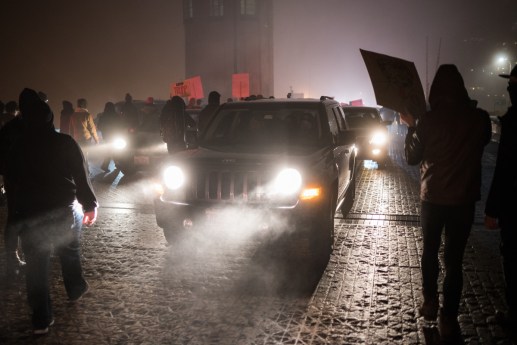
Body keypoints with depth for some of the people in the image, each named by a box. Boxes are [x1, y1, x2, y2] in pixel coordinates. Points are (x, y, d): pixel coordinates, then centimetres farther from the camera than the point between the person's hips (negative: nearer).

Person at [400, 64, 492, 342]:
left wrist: (410, 127, 9)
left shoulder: (428, 121, -13)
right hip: (463, 200, 0)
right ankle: (448, 320, 9)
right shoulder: (480, 118, -9)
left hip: (432, 198, 0)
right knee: (454, 259, 6)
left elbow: (411, 158, -2)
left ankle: (430, 303, 29)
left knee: (430, 250, 20)